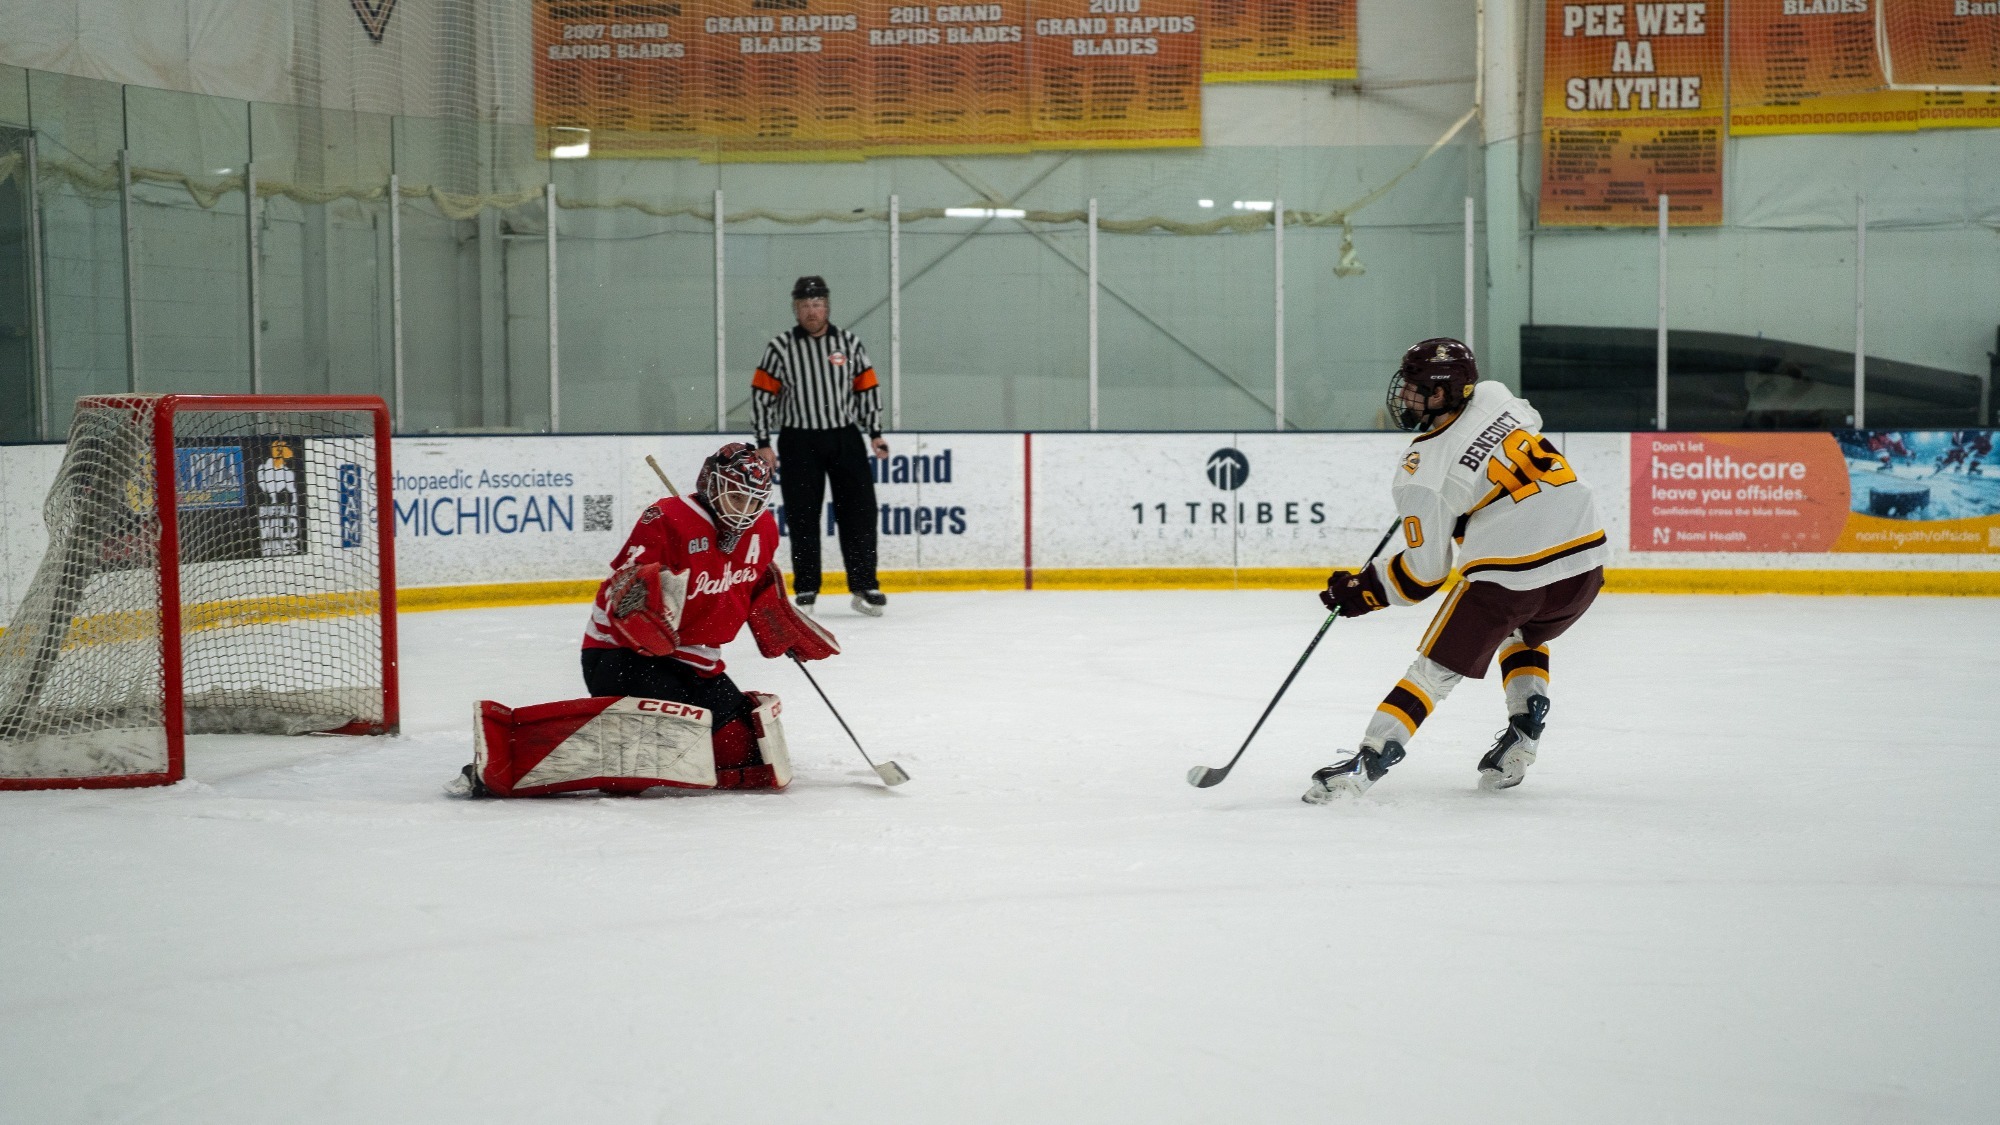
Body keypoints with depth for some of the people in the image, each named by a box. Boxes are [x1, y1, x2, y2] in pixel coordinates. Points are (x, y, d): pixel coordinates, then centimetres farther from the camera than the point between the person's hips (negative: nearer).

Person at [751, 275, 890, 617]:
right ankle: (806, 589, 10)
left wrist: (875, 433, 4)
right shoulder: (780, 348, -1)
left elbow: (867, 388, 11)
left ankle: (863, 586, 4)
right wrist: (763, 443, -5)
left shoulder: (848, 344, 6)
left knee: (858, 511, -2)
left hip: (845, 438, 2)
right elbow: (762, 395, 0)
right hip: (799, 443, -2)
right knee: (802, 517, 2)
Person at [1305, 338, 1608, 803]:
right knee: (1523, 633, 35)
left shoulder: (1424, 468, -8)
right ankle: (1524, 733, 21)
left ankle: (1367, 761, 0)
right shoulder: (1494, 396, 7)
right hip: (1585, 561, 6)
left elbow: (1426, 570, -4)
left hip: (1506, 574, -6)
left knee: (1437, 666, 6)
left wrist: (1365, 589, 8)